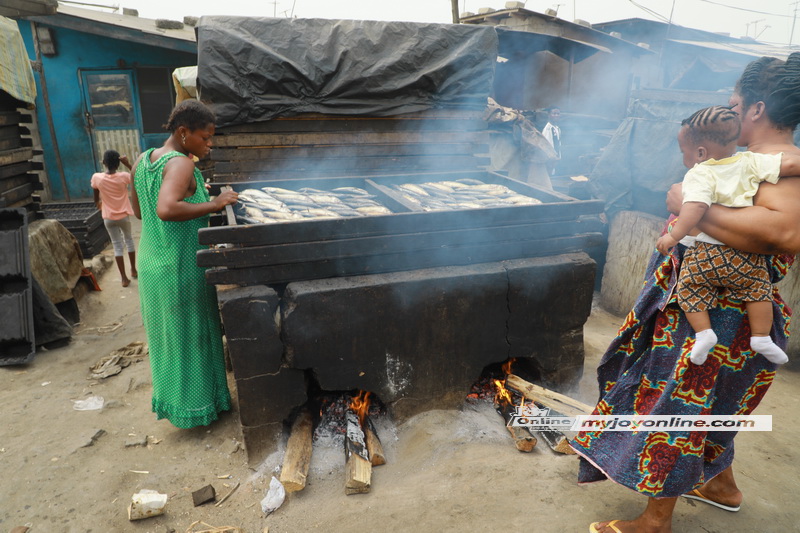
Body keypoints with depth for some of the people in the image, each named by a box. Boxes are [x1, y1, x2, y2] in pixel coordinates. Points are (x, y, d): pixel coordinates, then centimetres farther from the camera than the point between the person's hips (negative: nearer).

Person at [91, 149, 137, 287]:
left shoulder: (97, 177, -11)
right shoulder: (124, 176, -15)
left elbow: (96, 198, 4)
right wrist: (128, 164, -7)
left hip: (109, 218, 0)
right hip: (124, 216, 0)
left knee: (117, 245, 7)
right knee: (128, 240, 22)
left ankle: (124, 278, 5)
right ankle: (133, 270, 30)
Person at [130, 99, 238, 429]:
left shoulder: (142, 161, 6)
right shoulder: (180, 164, -20)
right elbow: (166, 210, -38)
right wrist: (212, 205, -28)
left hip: (151, 263, 9)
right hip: (182, 267, -8)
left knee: (167, 333, 20)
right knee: (190, 336, 7)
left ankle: (171, 399, 37)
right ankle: (195, 405, 23)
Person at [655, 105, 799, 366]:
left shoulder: (699, 174, -9)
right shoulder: (749, 162, 3)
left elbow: (695, 207, -24)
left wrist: (674, 236, -25)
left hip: (704, 255, -4)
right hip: (746, 256, 4)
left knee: (689, 288, 12)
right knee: (758, 289, 22)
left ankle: (703, 333, 0)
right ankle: (761, 337, 17)